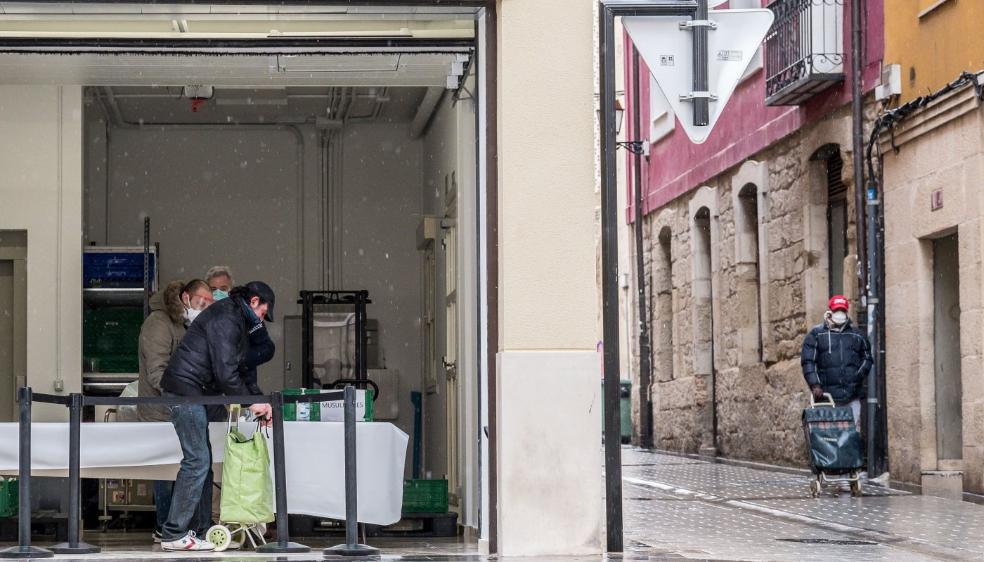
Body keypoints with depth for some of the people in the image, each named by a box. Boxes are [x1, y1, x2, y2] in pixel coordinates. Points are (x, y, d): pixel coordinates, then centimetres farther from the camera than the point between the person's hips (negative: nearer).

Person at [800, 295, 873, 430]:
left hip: (852, 396, 3)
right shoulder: (816, 334, 6)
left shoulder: (857, 335, 15)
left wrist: (859, 375, 1)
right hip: (827, 396, -3)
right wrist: (815, 384, -12)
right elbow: (808, 361, -1)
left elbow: (867, 359, 20)